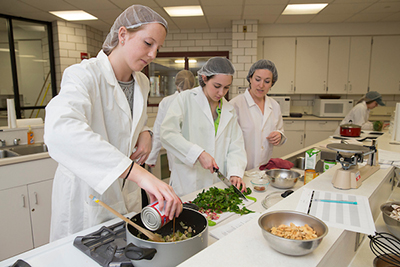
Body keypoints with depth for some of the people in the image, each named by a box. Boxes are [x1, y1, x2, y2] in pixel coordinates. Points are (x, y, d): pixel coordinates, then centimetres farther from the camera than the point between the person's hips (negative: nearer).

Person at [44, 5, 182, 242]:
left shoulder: (142, 82, 3)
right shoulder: (84, 74, -20)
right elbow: (59, 129, -41)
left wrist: (144, 134, -6)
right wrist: (138, 172, -49)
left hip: (127, 195, 6)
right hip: (86, 197, -6)